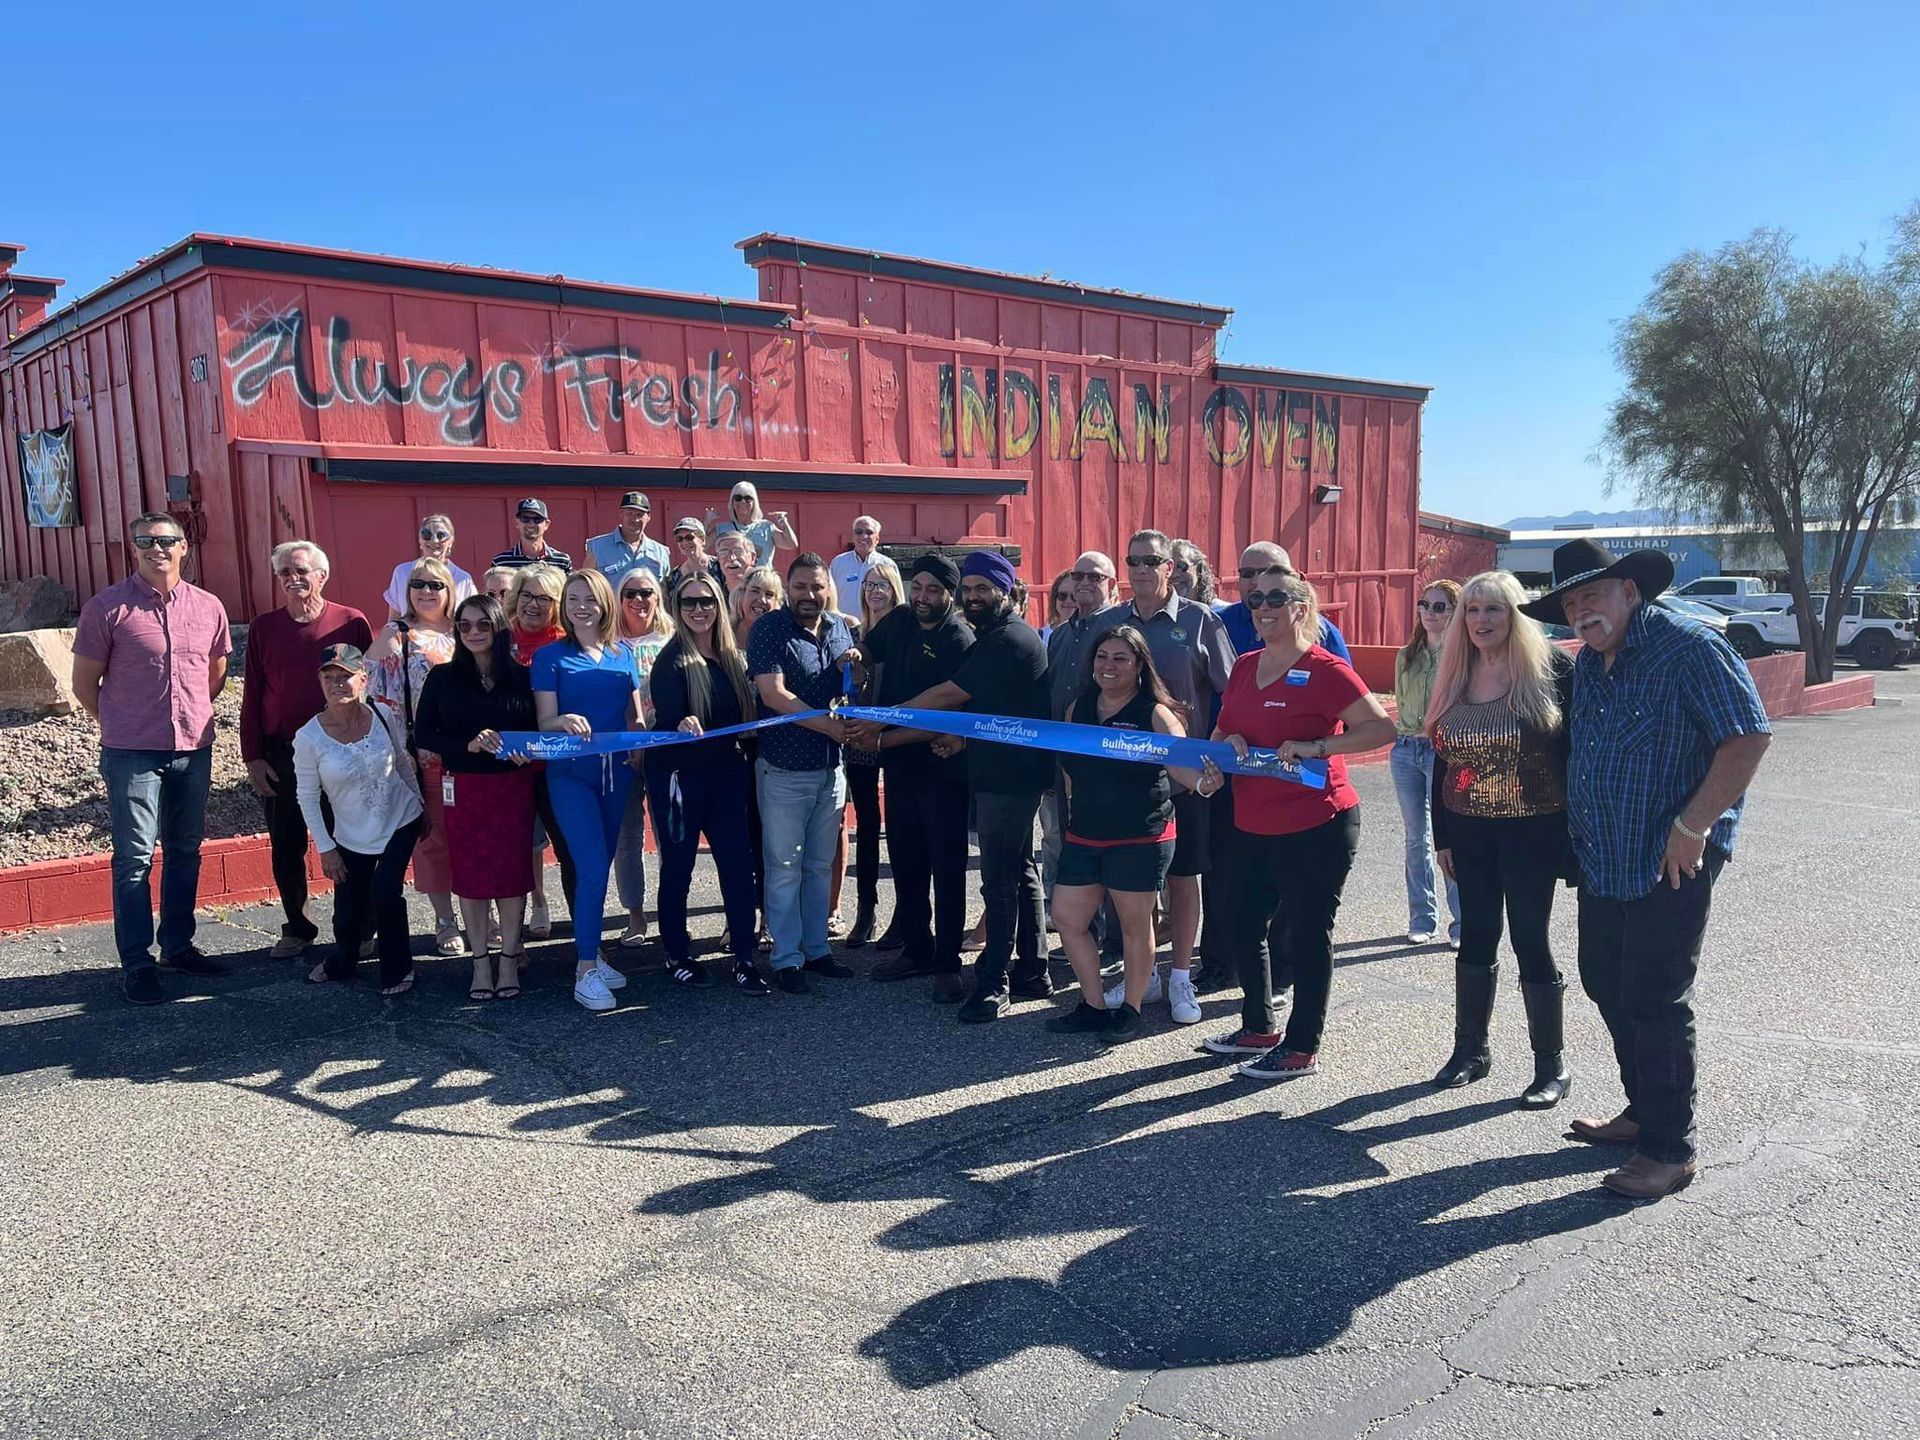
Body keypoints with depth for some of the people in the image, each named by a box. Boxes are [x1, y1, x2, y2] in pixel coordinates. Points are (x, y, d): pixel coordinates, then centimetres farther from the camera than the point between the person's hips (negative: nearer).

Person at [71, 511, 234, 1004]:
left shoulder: (209, 608, 3)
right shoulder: (107, 607, -7)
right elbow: (84, 683, 1)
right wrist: (122, 726, 7)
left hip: (194, 750, 4)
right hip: (132, 754, -4)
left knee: (186, 851, 13)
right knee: (135, 859, 1)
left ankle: (178, 945, 27)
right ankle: (136, 963, 9)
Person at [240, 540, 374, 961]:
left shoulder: (352, 623, -2)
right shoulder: (263, 627, 4)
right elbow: (251, 697, 7)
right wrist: (252, 757, 2)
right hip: (279, 757, 2)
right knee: (286, 847, 8)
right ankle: (297, 929, 24)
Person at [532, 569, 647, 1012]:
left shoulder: (621, 655, 10)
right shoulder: (550, 656, -1)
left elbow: (634, 717, 13)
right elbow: (545, 721, -6)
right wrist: (564, 721, -29)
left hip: (616, 772, 4)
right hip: (571, 773, -4)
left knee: (599, 866, 11)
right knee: (592, 867, -14)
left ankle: (589, 953, 25)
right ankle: (585, 971, -5)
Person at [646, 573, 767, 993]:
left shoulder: (732, 657, 7)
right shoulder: (672, 660, -9)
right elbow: (665, 718, -20)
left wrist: (745, 763, 3)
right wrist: (682, 725, -40)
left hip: (726, 773, 5)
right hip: (679, 774, -4)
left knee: (738, 863, 0)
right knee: (677, 865, 6)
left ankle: (743, 959, 6)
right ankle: (677, 956, 20)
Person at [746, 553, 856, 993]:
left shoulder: (841, 629, 8)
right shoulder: (769, 628, -9)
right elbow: (773, 693, -19)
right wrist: (829, 725, -23)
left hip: (830, 767, 5)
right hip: (785, 770, -5)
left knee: (820, 865, 14)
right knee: (785, 868, 2)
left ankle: (816, 949, 25)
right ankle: (787, 959, 11)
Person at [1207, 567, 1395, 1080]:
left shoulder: (1324, 669, -13)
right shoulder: (1245, 666, 9)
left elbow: (1382, 728, -18)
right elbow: (1221, 732, 19)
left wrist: (1316, 747, -23)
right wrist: (1227, 742, -3)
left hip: (1315, 829, -8)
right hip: (1252, 826, 8)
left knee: (1307, 936, 4)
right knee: (1241, 928, 16)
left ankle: (1302, 1048, 18)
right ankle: (1258, 1028, 36)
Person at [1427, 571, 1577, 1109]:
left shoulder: (1550, 667, -9)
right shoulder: (1454, 678, 5)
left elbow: (1574, 748, -9)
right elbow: (1443, 760, 9)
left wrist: (1572, 828, -13)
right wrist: (1442, 836, 8)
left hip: (1531, 829, -4)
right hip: (1470, 831, 4)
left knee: (1531, 941, 1)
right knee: (1476, 937, 12)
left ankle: (1551, 1066, 15)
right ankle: (1470, 1049, 26)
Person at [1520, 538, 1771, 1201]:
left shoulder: (1687, 647, -13)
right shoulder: (1587, 664, 12)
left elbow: (1748, 736, -19)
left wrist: (1693, 825, -21)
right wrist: (1575, 831, 16)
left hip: (1670, 863, -9)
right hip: (1602, 860, 9)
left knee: (1654, 1000, -4)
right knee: (1606, 985, 16)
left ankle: (1670, 1148, 10)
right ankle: (1644, 1111, 34)